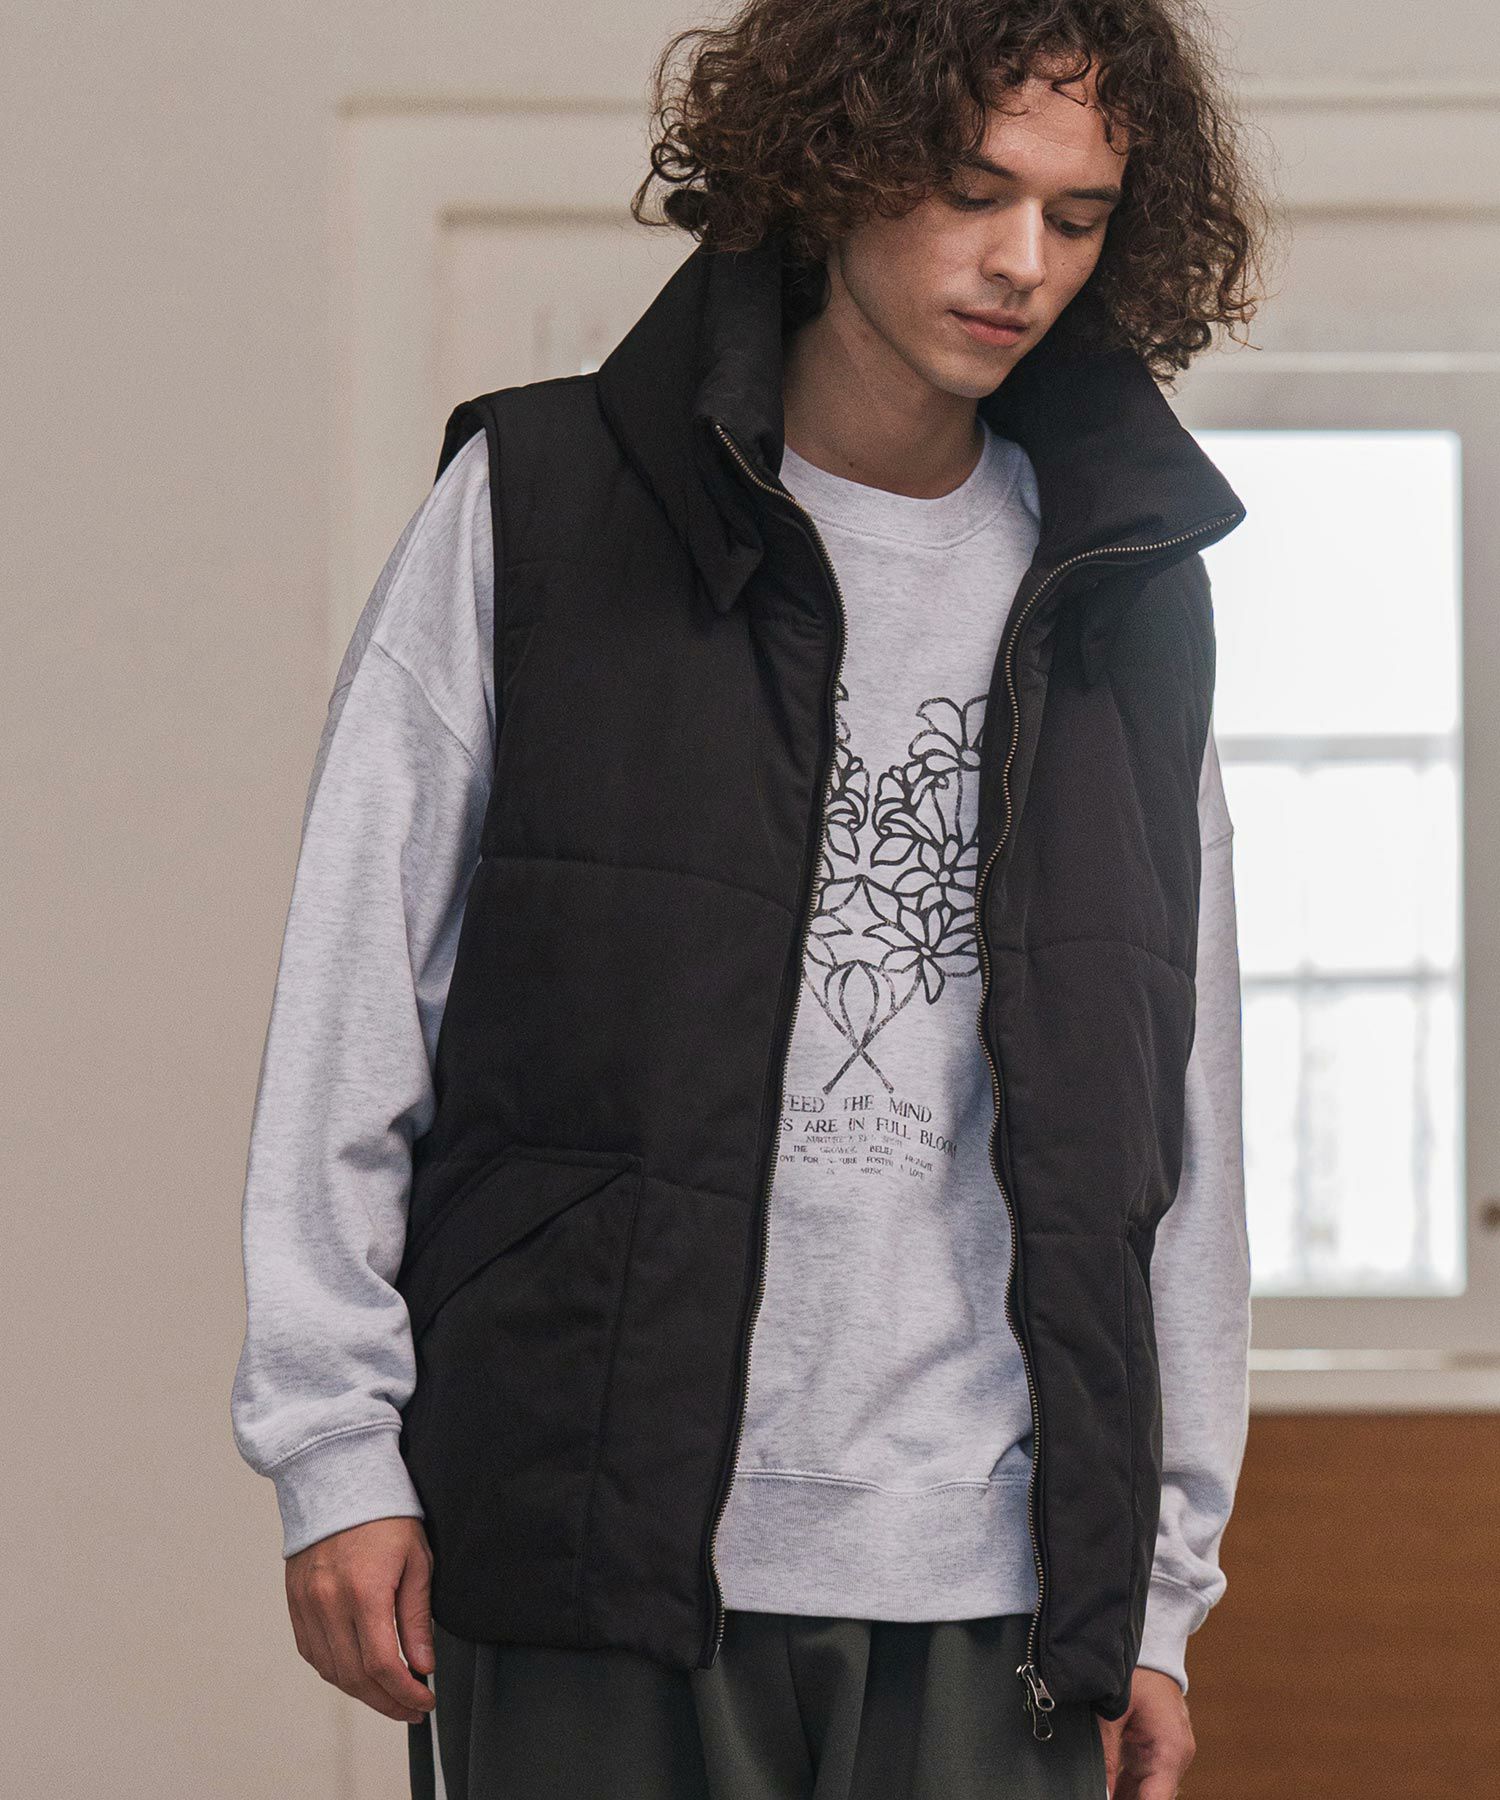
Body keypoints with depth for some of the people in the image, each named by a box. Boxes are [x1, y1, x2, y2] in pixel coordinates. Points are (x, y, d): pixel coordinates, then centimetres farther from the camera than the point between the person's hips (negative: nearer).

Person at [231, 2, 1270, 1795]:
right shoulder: (533, 516, 3)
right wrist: (335, 1448, -3)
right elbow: (352, 1015, 2)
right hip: (587, 1555, -3)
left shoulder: (1126, 602, 12)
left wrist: (1155, 1588, 12)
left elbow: (1177, 1115, 15)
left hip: (993, 1588, 3)